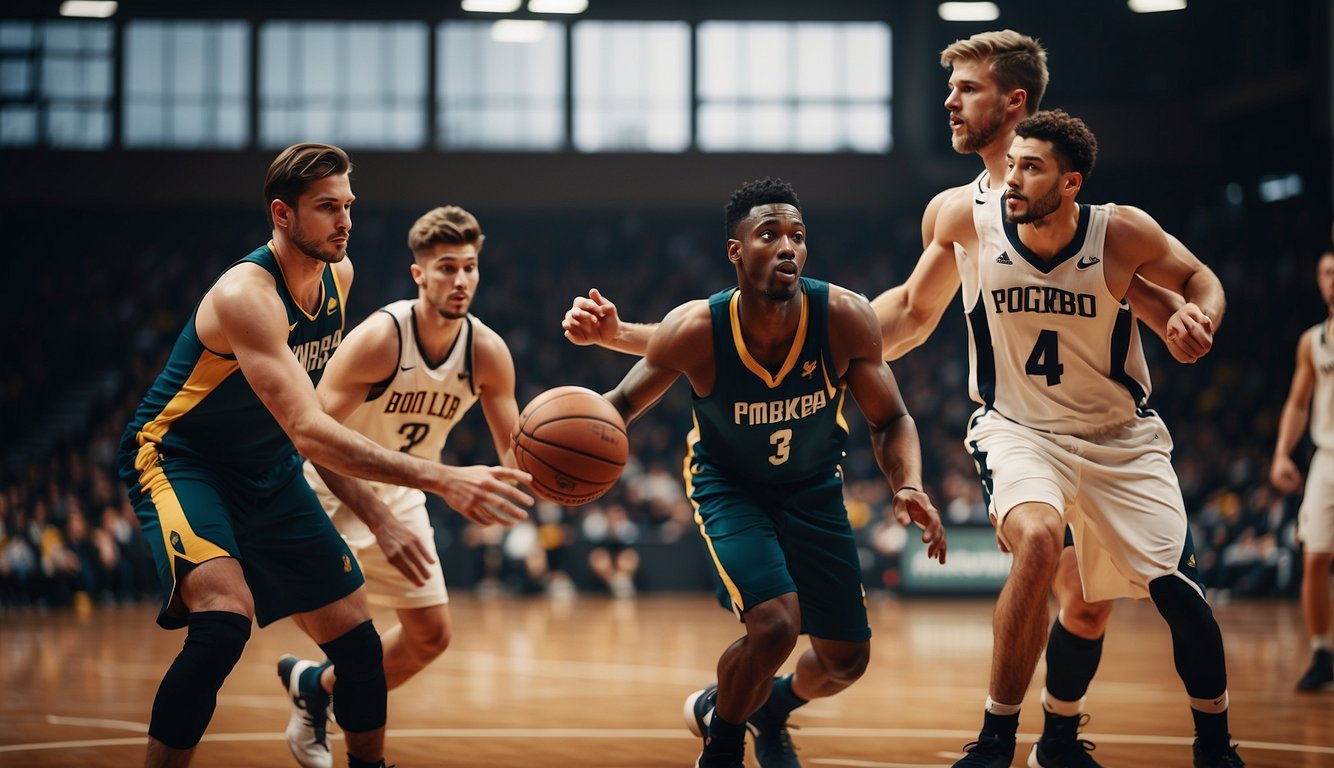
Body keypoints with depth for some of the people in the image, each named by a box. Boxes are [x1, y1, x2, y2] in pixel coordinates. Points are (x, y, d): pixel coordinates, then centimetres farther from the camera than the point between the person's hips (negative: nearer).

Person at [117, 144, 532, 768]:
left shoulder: (339, 275, -3)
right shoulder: (246, 294, -30)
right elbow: (308, 433, -40)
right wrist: (441, 479, -48)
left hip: (268, 471, 8)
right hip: (177, 457, -8)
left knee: (357, 641, 6)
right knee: (225, 617, -33)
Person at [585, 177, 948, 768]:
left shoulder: (846, 319, -26)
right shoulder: (694, 331, -28)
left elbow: (889, 420, -12)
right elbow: (625, 402, -11)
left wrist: (908, 487, -31)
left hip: (814, 488, 3)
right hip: (728, 485, -3)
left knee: (847, 658, 7)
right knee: (775, 625, -25)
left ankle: (775, 706, 44)